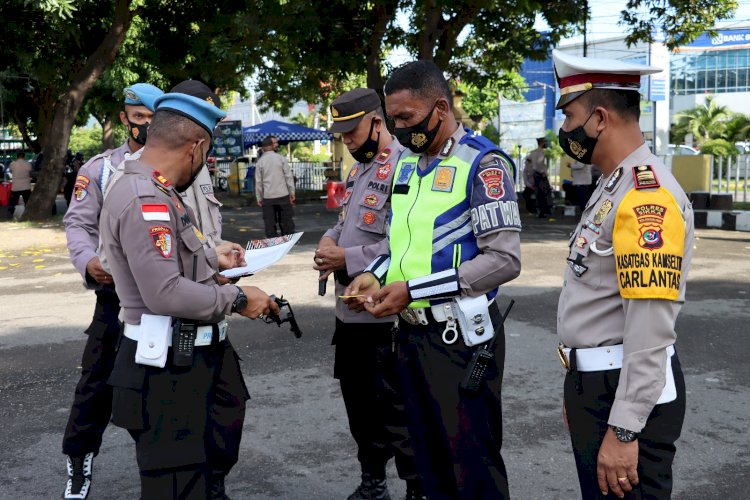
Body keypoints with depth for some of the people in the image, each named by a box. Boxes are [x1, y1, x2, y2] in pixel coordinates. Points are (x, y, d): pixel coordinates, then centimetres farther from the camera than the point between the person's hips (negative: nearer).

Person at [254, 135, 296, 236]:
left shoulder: (260, 161, 0)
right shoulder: (281, 158, -3)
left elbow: (258, 182, 1)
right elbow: (289, 177, -4)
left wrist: (259, 198, 8)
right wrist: (292, 193, 2)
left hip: (268, 197, 1)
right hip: (283, 195, -1)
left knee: (270, 223, 4)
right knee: (286, 221, 8)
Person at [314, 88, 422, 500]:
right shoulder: (358, 169, 14)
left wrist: (347, 259, -21)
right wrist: (330, 238, 2)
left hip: (385, 316, -10)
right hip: (350, 310, 10)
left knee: (396, 412, 1)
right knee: (359, 403, 20)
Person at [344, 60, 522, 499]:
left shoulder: (482, 163, -14)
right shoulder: (406, 162, 11)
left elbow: (504, 260, -20)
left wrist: (413, 290, -21)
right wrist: (376, 275, 1)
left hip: (459, 335, -7)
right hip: (411, 331, 8)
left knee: (472, 462, 3)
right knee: (428, 455, 19)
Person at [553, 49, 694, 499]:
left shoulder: (648, 196, -20)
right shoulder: (612, 187, 13)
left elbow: (651, 329, -25)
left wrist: (623, 430, -24)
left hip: (627, 394, -10)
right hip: (592, 383, 10)